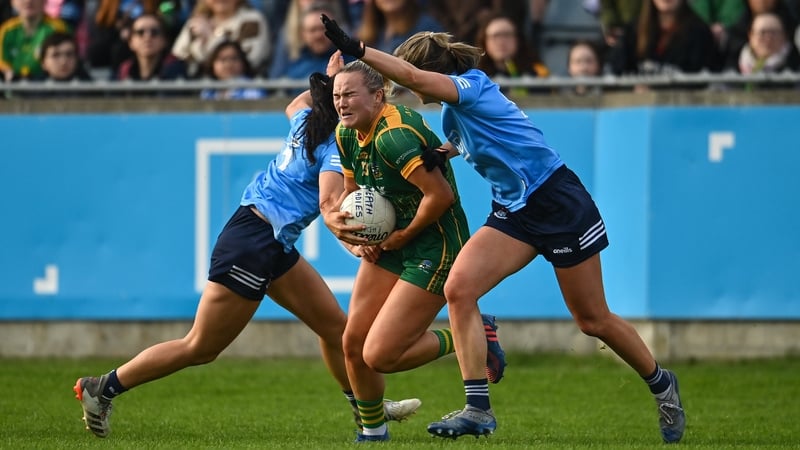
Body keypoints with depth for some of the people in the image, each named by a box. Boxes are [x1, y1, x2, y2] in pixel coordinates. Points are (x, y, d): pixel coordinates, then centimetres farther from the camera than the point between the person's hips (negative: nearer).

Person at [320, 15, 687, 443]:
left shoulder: (472, 86, -19)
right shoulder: (452, 112, 6)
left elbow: (413, 77, -36)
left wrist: (357, 49, -39)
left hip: (560, 204, -8)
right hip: (514, 212, 8)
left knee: (593, 320, 4)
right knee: (458, 288, -14)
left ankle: (661, 384, 30)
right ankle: (478, 408, -14)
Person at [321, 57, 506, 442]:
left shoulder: (394, 134, -26)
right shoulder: (347, 134, 3)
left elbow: (441, 194, -30)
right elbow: (352, 191, 20)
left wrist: (404, 235, -16)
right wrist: (350, 227, 0)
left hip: (435, 248, -9)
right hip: (390, 243, 9)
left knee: (379, 356, -12)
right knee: (353, 343, 4)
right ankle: (373, 432, 24)